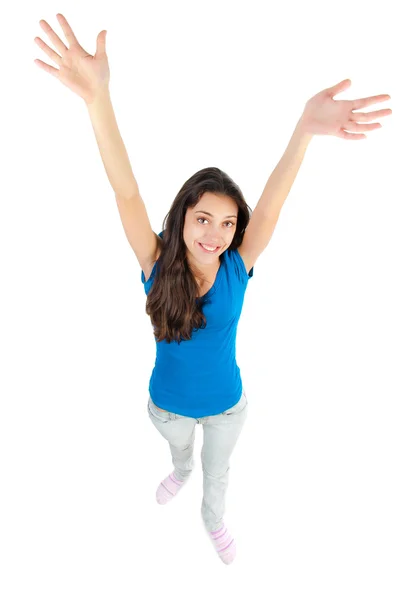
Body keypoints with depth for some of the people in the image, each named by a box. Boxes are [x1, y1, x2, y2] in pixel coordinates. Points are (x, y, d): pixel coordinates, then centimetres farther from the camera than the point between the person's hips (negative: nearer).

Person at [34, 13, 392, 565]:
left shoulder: (237, 268, -25)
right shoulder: (157, 266, -27)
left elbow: (271, 207, -39)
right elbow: (126, 192, -39)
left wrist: (305, 129, -55)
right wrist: (98, 97, -51)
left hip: (227, 403, 1)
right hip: (168, 404, 0)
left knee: (218, 470, 30)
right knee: (179, 450, 35)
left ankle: (214, 520, 64)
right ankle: (180, 473, 72)